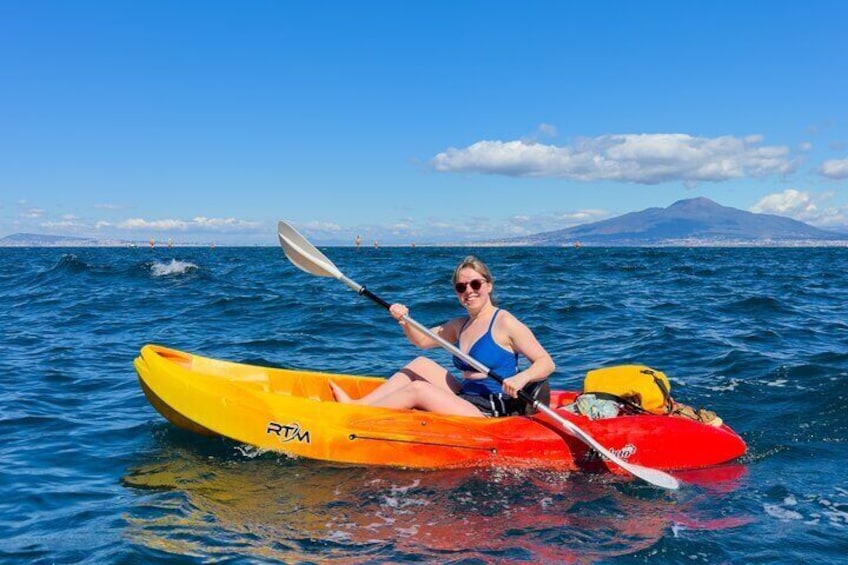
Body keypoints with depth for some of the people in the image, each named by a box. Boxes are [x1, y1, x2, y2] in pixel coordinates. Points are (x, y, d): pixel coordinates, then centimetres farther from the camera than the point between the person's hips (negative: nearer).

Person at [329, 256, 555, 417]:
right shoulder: (460, 326, 14)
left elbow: (547, 363, -14)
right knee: (420, 364, 10)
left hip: (490, 415, -9)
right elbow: (422, 340, 22)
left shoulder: (505, 323, -10)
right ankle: (357, 404, 7)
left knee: (418, 390, -17)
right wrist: (405, 322, 1)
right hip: (467, 401, 9)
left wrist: (522, 377, -34)